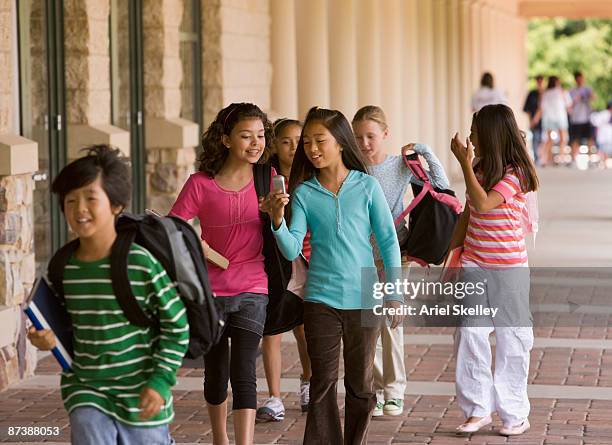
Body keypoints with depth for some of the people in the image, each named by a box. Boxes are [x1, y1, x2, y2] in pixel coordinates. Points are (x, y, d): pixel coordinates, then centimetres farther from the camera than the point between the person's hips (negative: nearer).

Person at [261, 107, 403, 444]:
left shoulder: (367, 186, -3)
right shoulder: (303, 193, 0)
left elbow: (388, 241, 1)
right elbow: (292, 250, -7)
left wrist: (394, 294, -2)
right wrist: (278, 220, -25)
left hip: (363, 299, 0)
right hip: (321, 299, 0)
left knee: (360, 383, 9)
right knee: (323, 382, 3)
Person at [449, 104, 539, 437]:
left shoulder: (515, 173, -12)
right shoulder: (479, 170, 9)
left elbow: (483, 204, -24)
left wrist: (465, 163, -21)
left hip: (509, 270, -6)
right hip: (474, 266, 6)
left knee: (511, 341, 3)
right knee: (469, 337, -1)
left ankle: (514, 415, 12)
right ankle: (478, 409, 7)